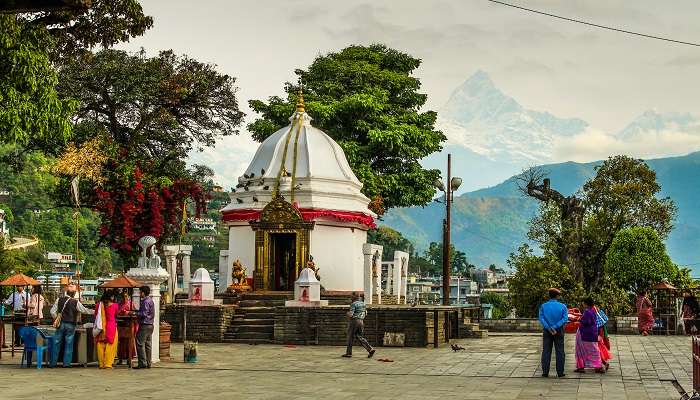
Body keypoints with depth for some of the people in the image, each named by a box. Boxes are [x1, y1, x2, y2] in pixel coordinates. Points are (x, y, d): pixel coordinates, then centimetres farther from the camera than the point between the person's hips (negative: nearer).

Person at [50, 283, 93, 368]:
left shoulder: (59, 300, -2)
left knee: (57, 343, 9)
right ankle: (66, 363, 6)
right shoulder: (76, 302, -9)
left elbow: (53, 311, -2)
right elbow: (84, 310, -1)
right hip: (70, 325, -2)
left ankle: (53, 363, 12)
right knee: (69, 344, 5)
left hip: (61, 324, 2)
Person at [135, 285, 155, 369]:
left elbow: (144, 314, -20)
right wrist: (137, 314, 18)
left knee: (140, 344, -7)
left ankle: (142, 363, -9)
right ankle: (148, 363, 10)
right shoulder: (150, 300, 16)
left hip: (145, 325, -10)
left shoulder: (145, 301, -14)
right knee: (147, 344, 10)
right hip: (150, 325, 10)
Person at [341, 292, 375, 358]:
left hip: (354, 321, -7)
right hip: (361, 322, 7)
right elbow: (365, 314, 23)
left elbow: (350, 315, -18)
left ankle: (349, 353, 10)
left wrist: (348, 313, 4)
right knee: (359, 337, 10)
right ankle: (370, 349, -6)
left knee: (350, 337, 5)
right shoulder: (363, 304, 14)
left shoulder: (353, 304, -11)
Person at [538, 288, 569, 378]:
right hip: (559, 331, -1)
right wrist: (555, 327, -16)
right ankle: (560, 372, 6)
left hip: (547, 331, 1)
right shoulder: (562, 306, -4)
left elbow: (541, 319, -10)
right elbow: (565, 319, -13)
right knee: (560, 352, 6)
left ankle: (545, 372, 3)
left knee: (546, 352, 5)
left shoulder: (543, 306, -1)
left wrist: (549, 328, -15)